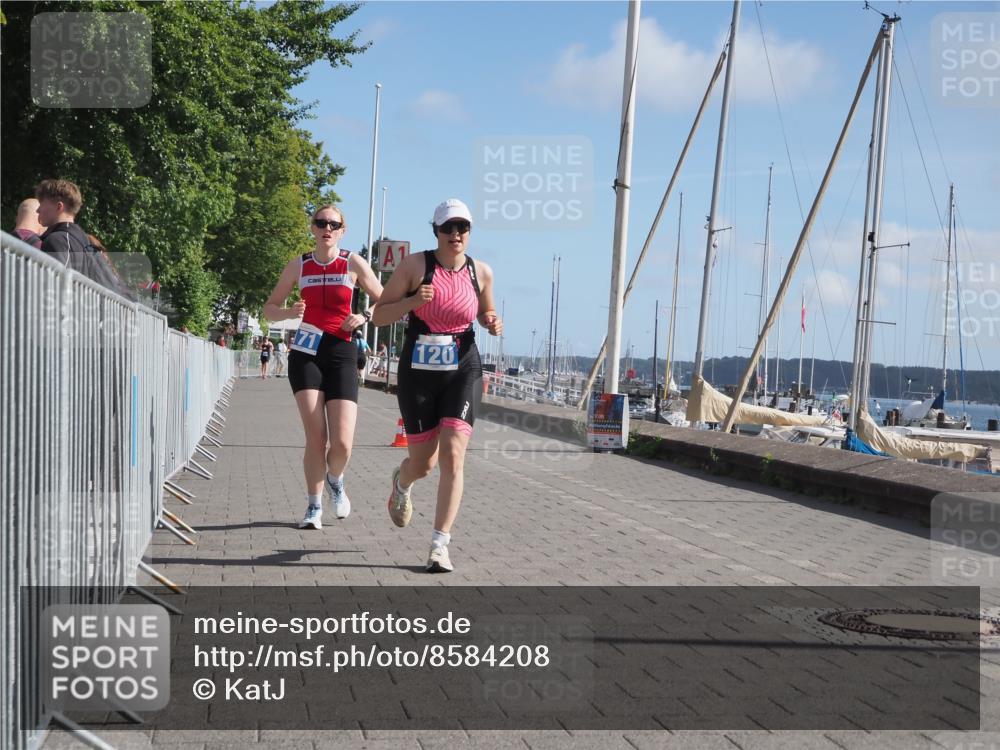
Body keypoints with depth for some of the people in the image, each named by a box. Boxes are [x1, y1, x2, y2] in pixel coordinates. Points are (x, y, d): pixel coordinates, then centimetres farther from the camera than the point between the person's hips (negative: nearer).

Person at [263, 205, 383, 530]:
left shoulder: (353, 263, 4)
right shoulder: (298, 265, 7)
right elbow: (269, 308, 13)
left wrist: (364, 316, -11)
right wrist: (290, 312, -8)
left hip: (341, 354, -1)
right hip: (305, 352, 1)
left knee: (342, 443, -9)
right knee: (315, 437, -8)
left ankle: (335, 480, 26)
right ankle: (314, 507, 9)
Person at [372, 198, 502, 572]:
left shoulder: (481, 272, 2)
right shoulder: (415, 265, -6)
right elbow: (379, 315, -4)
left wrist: (493, 324, -4)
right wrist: (412, 302, -23)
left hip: (463, 372, 1)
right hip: (418, 372, -1)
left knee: (453, 455, -13)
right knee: (423, 463, 7)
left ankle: (440, 545, -9)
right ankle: (401, 483, 46)